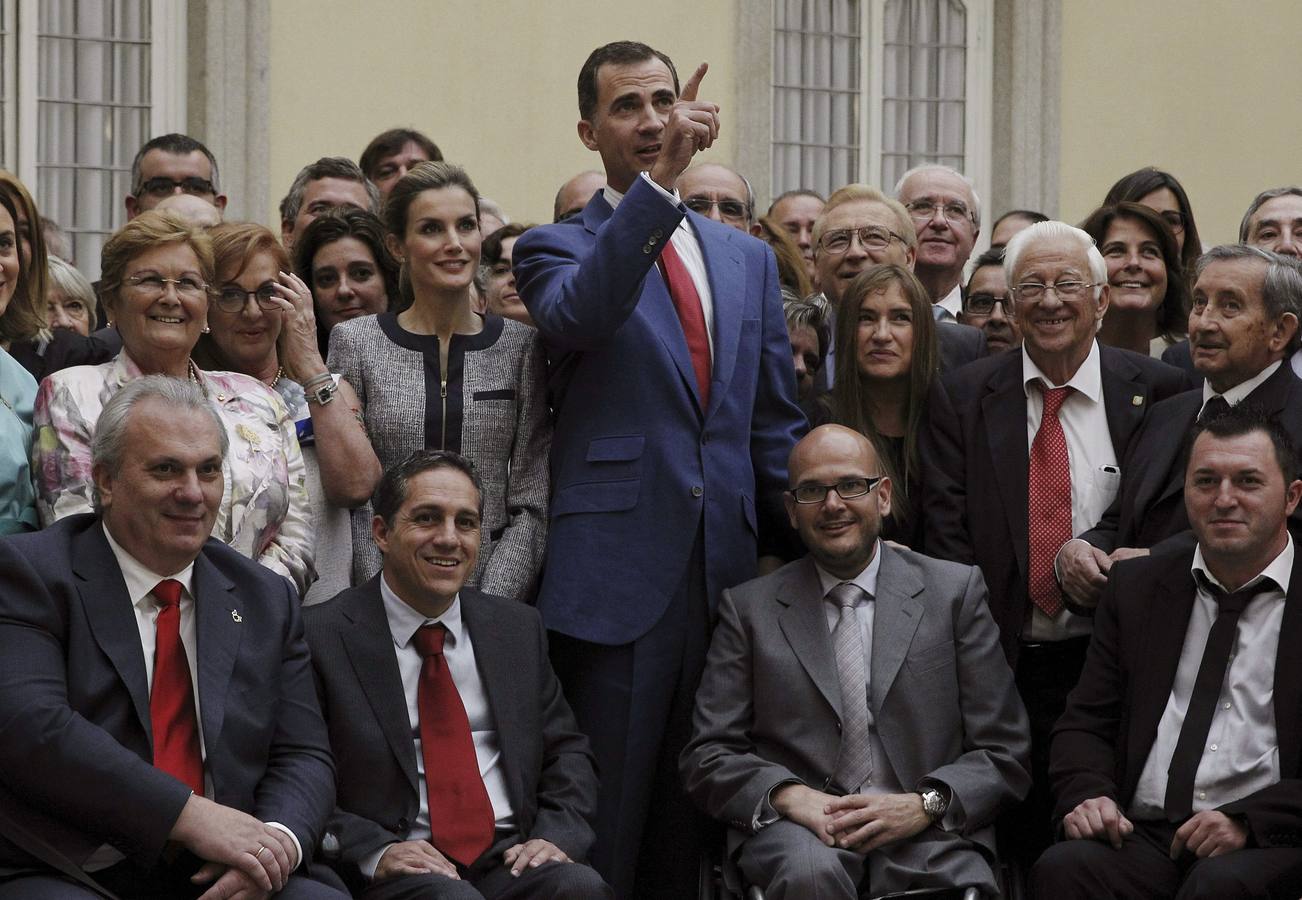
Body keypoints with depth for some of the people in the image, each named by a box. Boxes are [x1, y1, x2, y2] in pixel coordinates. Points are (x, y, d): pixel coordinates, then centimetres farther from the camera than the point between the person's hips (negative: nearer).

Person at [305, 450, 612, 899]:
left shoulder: (518, 628, 16)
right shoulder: (322, 638, 0)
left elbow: (566, 753, 19)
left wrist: (555, 837, -1)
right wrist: (374, 852, -17)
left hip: (511, 861, 5)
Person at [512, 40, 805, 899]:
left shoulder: (746, 257, 16)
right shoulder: (559, 247, 2)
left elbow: (776, 424, 17)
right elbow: (575, 313, -23)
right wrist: (659, 180, -30)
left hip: (727, 570, 4)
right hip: (618, 576, -4)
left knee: (694, 825, 10)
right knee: (606, 829, -1)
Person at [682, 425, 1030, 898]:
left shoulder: (956, 591, 12)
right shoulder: (748, 608, 13)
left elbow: (1003, 755, 9)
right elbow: (708, 757, 9)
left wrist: (924, 805, -11)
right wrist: (791, 797, -11)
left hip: (928, 840, 0)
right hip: (797, 831, 1)